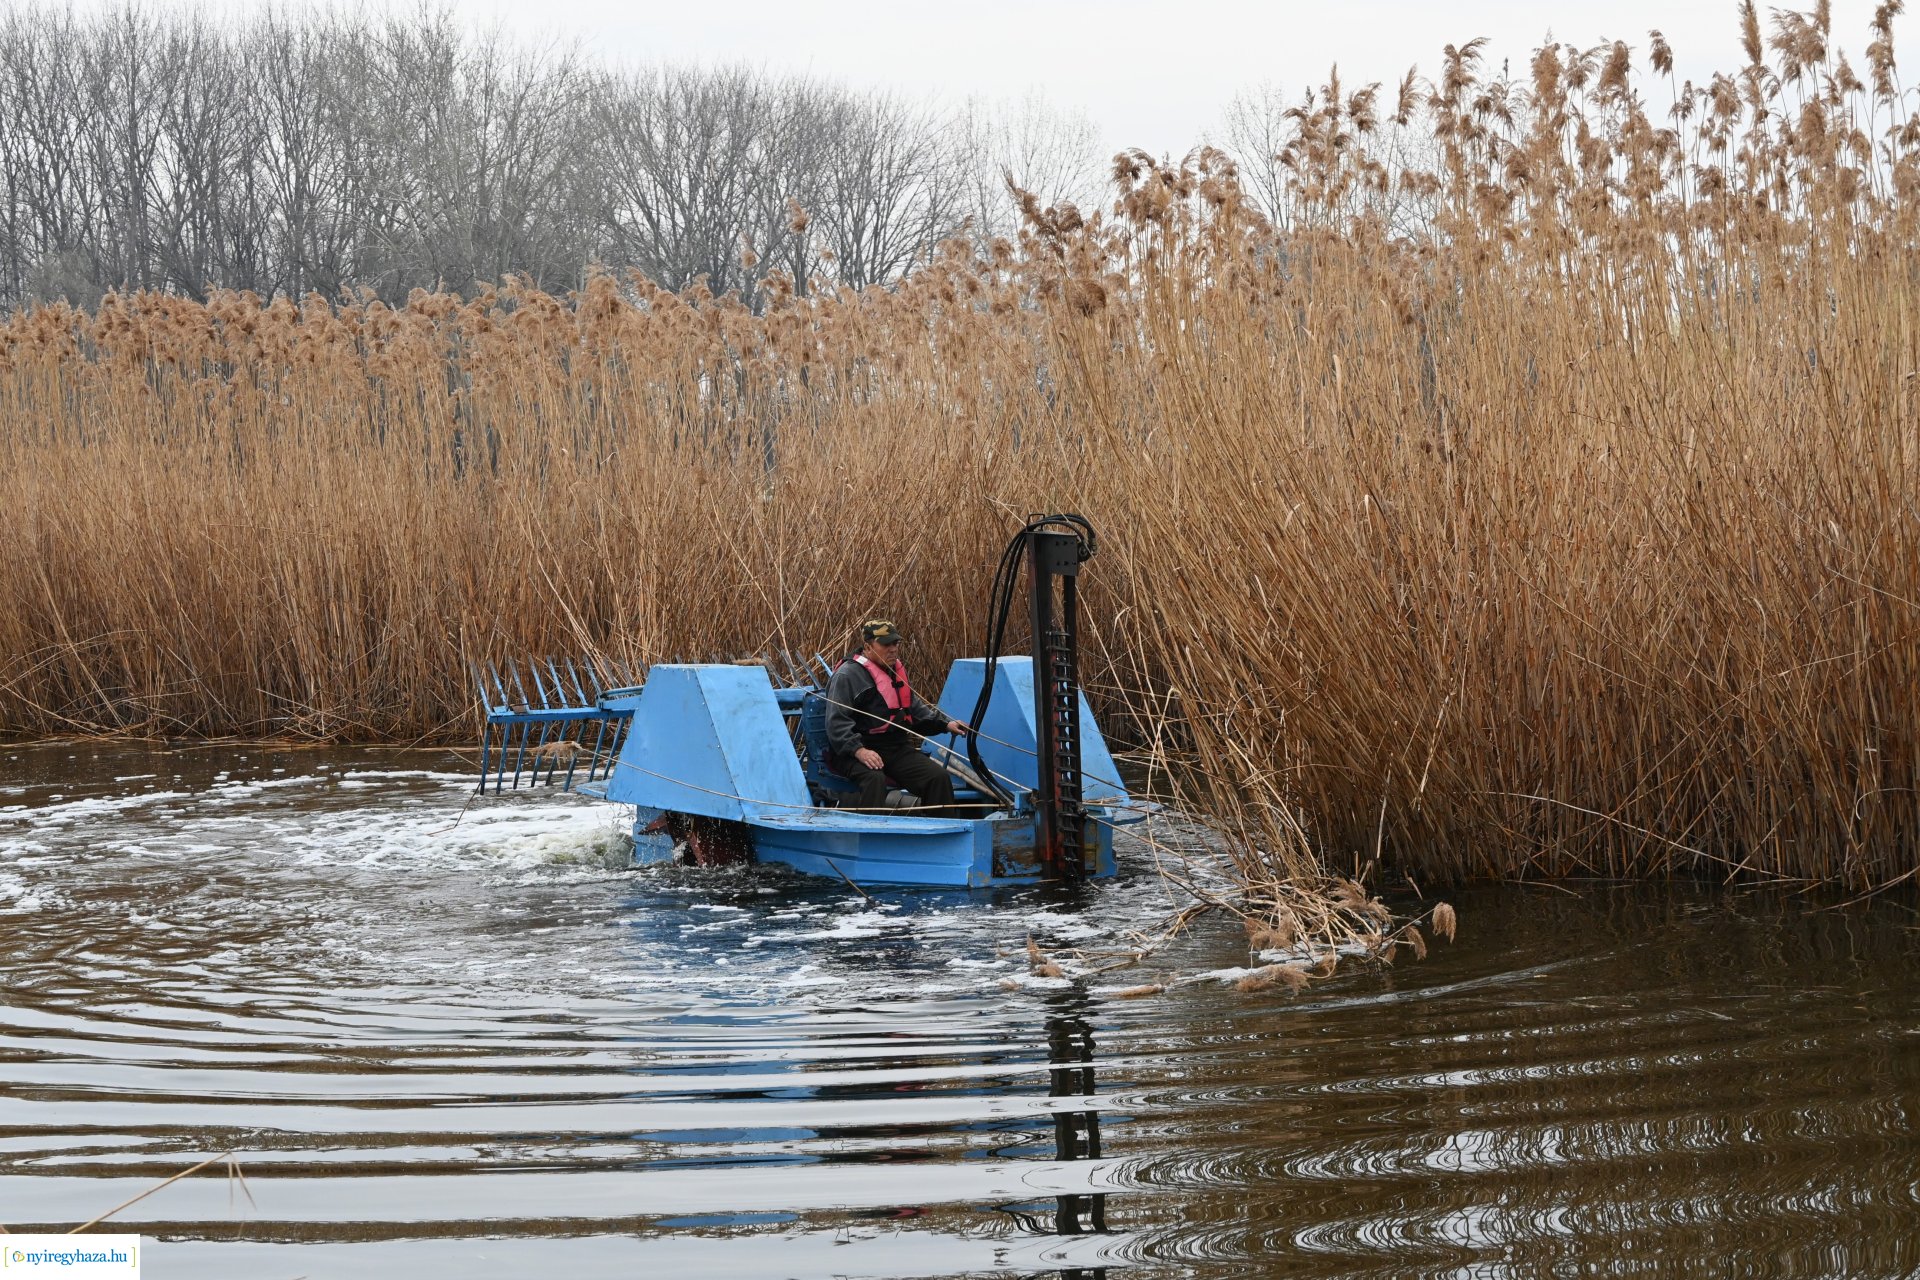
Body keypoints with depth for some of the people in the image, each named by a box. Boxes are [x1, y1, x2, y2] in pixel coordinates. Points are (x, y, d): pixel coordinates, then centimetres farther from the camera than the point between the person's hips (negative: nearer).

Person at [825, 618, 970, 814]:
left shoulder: (897, 671, 20)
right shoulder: (848, 675, -7)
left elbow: (916, 708, 31)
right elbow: (837, 723, -15)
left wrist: (945, 724, 14)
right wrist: (859, 751, -29)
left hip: (896, 749, 7)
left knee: (939, 777, -11)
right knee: (875, 779, -39)